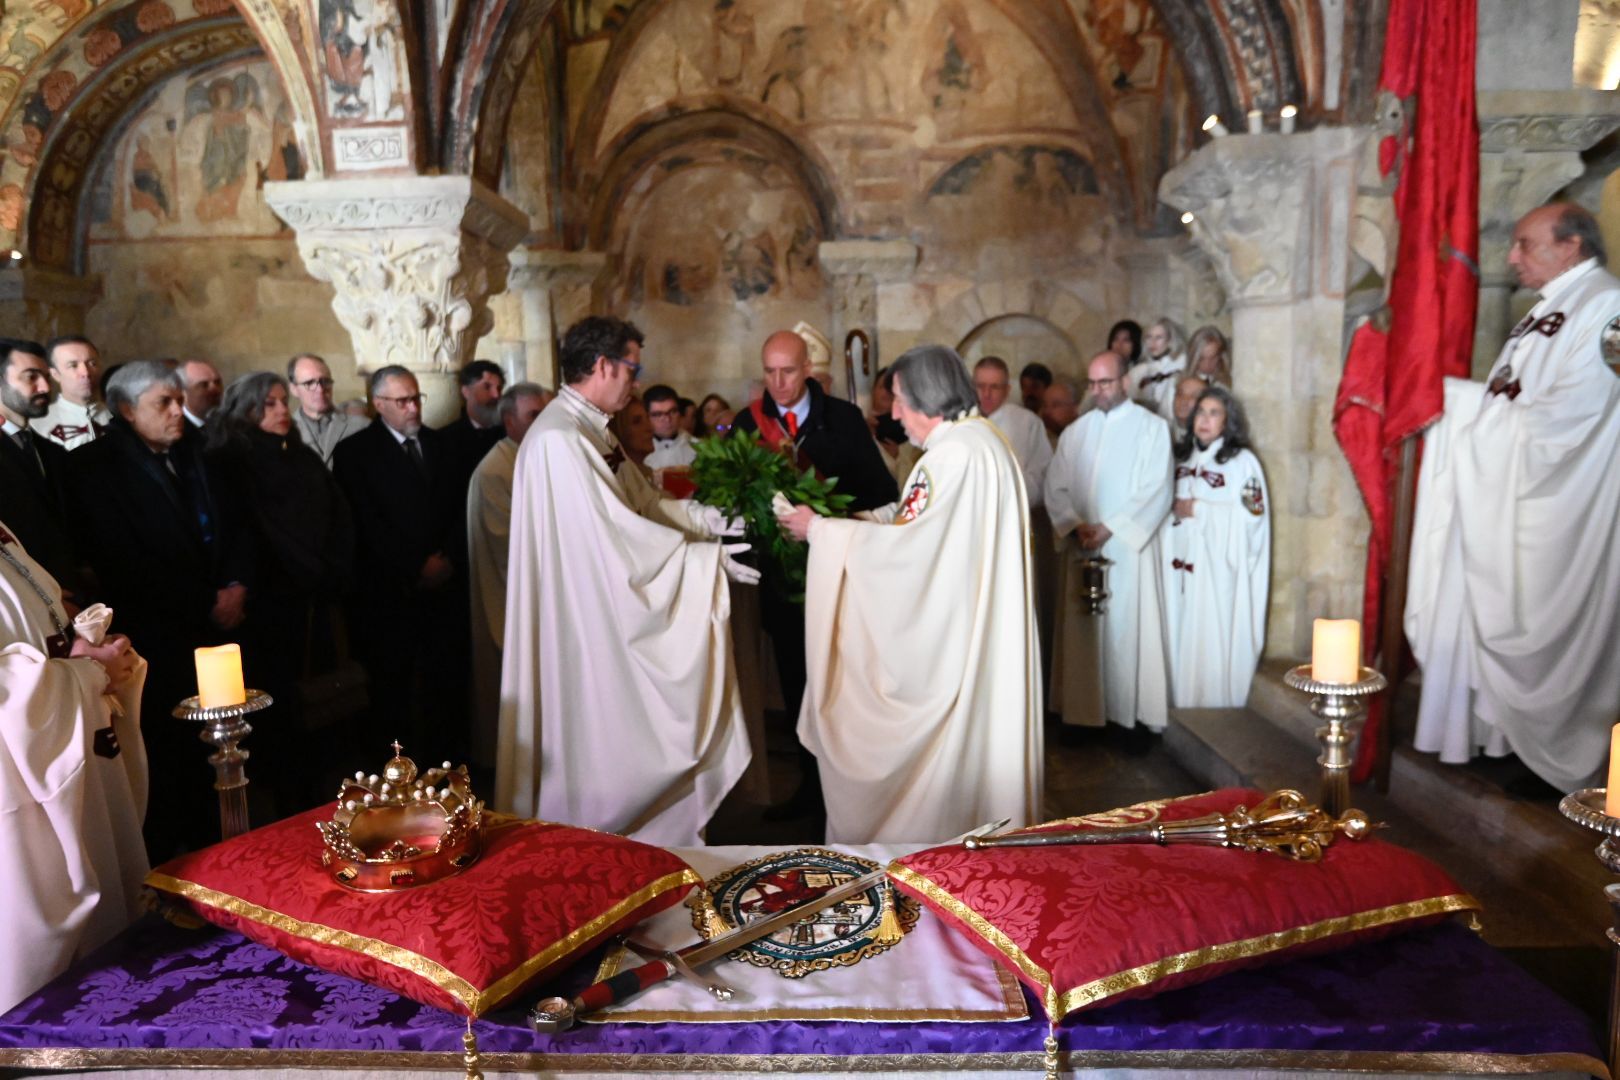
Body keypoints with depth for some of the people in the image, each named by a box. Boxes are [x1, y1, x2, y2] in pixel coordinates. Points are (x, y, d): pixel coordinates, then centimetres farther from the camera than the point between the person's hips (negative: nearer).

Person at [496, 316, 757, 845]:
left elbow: (640, 498, 12)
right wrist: (704, 556, -18)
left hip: (610, 610, 10)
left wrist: (709, 519, 0)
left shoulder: (593, 429, 9)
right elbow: (614, 530, -25)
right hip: (585, 618, -10)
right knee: (595, 734, 5)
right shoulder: (558, 439, -23)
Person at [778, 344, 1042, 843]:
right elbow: (920, 521, 13)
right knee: (977, 740, 19)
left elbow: (905, 543, -24)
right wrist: (847, 520, 7)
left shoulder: (955, 453, -21)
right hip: (981, 631, 10)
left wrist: (820, 529, -14)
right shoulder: (982, 439, 10)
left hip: (951, 639, -10)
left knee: (937, 749, 3)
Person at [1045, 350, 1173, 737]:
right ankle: (1084, 713, 14)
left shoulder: (1152, 427, 0)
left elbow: (1156, 490, -9)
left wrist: (1110, 528, -16)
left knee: (1129, 630, -2)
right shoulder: (1076, 431, 12)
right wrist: (1075, 525, -11)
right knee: (1081, 631, 6)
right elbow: (1055, 486, 6)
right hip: (1081, 548, 4)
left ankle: (1134, 717, 6)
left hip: (1128, 547, -4)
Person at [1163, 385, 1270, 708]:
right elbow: (1167, 503, 20)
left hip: (1219, 570, -5)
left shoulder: (1242, 461, -4)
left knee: (1214, 640, -4)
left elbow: (1252, 515, -13)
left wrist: (1198, 509, -13)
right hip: (1183, 566, 5)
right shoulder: (1182, 457, 13)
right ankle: (1183, 706, 16)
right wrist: (1174, 509, -2)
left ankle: (1216, 713, 7)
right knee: (1183, 637, 7)